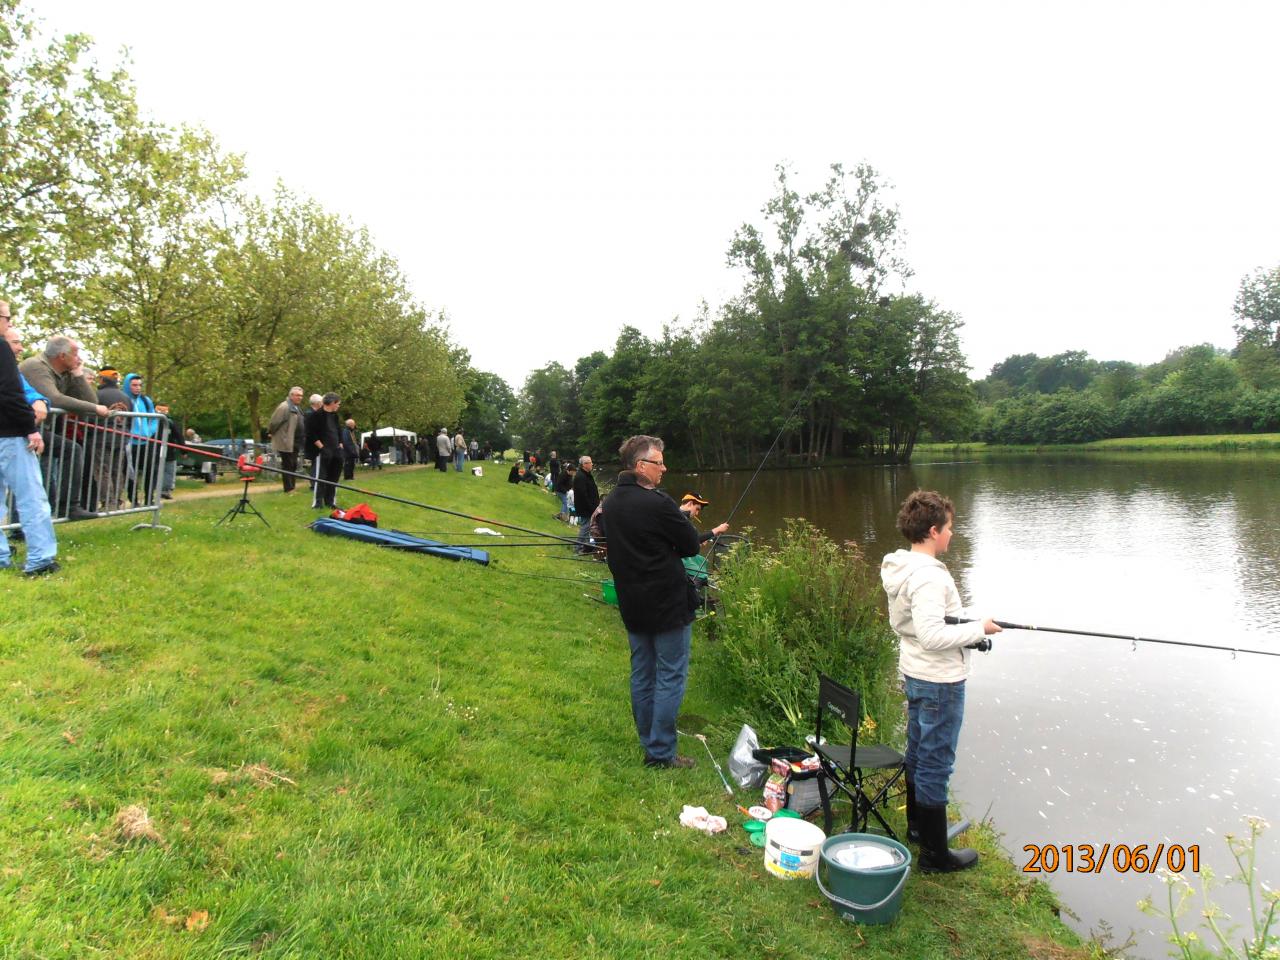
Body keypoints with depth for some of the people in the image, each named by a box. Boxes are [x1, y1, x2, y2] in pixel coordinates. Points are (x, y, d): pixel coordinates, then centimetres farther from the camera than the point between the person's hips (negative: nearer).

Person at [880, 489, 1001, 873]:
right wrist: (979, 628, -17)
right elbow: (931, 635, -30)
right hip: (940, 682, -10)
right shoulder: (928, 576, -25)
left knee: (918, 752, 23)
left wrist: (966, 625, 12)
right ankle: (935, 853, 14)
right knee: (936, 763, 1)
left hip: (914, 674, 10)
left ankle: (916, 824, 41)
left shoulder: (899, 569, 5)